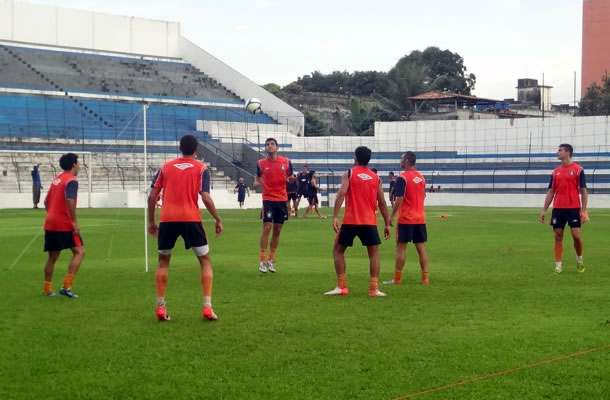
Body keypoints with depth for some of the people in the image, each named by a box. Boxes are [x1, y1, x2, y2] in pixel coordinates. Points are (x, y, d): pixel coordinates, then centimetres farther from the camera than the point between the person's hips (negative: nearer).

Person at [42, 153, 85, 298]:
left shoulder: (56, 179, 17)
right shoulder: (71, 180, -10)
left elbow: (46, 201, 22)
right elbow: (69, 200, -23)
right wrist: (75, 222, -22)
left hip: (50, 224, 9)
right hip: (65, 224, -9)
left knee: (52, 256, 14)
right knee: (79, 251, -5)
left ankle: (47, 289, 16)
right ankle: (67, 286, -14)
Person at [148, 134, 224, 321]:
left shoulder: (165, 167, 12)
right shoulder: (201, 168, 4)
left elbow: (152, 196, 8)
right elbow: (205, 198, -6)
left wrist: (151, 221, 17)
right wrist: (218, 220, 3)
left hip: (167, 219, 2)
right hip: (191, 219, -2)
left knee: (163, 261, 18)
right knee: (205, 260, 11)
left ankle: (160, 307, 12)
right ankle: (207, 307, 0)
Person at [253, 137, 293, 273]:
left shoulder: (286, 162, 1)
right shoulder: (261, 163, -1)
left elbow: (290, 178, 12)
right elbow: (258, 177, 14)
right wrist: (256, 182, -8)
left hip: (282, 199, 2)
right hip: (268, 199, -2)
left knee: (277, 230, 8)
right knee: (267, 227, -11)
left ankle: (271, 259, 19)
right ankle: (262, 260, -3)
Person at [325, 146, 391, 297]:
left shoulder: (349, 174, 1)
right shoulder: (376, 178, 9)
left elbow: (341, 194, -13)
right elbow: (382, 202, 9)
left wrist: (335, 217, -16)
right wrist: (387, 224, 14)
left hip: (350, 221, -2)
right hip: (370, 222, 2)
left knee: (338, 250, 13)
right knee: (374, 253, 12)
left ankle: (341, 287, 5)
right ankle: (374, 289, 0)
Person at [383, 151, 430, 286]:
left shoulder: (402, 178, -13)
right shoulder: (421, 177, 10)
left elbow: (399, 199, -17)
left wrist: (391, 216, -11)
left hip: (406, 219, -6)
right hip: (420, 218, 6)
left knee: (401, 248, 0)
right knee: (421, 248, 7)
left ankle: (397, 279, 2)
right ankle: (425, 278, 6)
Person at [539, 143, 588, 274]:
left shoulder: (578, 169, -1)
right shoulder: (555, 172, 11)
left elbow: (583, 191, -3)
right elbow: (551, 192, 13)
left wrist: (583, 210, -10)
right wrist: (544, 210, 7)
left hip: (574, 208, -4)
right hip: (558, 208, 4)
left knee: (576, 235, -8)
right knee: (558, 237, 1)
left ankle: (579, 260, 17)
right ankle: (558, 265, 6)